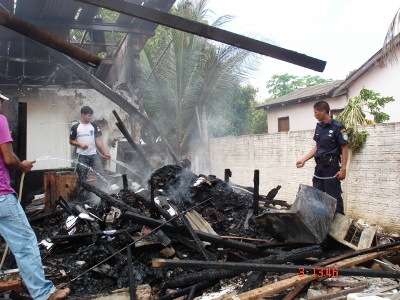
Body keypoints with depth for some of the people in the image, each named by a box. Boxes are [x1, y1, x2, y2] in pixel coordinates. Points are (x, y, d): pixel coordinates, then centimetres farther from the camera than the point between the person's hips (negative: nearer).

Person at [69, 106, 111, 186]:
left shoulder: (94, 126, 6)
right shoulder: (75, 127, 1)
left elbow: (98, 140, 3)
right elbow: (71, 141, 7)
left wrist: (105, 153, -6)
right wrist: (80, 144, -12)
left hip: (94, 154, 1)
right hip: (82, 156, -1)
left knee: (101, 174, -7)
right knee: (82, 178, 6)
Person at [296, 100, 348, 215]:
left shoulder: (337, 127, -11)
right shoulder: (319, 126, 10)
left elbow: (345, 149, -10)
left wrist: (343, 169, -15)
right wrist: (304, 160, 12)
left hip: (331, 166, -8)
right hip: (319, 166, 8)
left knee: (334, 197, -2)